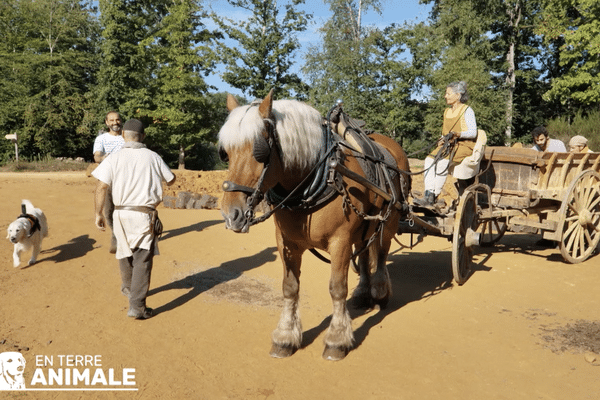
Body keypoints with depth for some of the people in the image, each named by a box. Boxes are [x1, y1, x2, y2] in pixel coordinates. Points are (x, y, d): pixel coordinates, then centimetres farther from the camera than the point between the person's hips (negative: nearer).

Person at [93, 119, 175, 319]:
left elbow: (101, 187, -8)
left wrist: (98, 214, -1)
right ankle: (137, 305, -5)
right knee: (143, 259, 0)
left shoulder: (114, 158, -1)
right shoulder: (153, 157, 2)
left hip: (122, 213, 2)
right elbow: (171, 180, 14)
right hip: (146, 214, -1)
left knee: (125, 252, 23)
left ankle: (128, 288, 45)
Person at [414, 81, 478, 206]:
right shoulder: (447, 112, 19)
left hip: (464, 145, -6)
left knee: (443, 160, -33)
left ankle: (434, 196, -28)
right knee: (429, 159, -22)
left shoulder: (467, 110, -2)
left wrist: (459, 134, -26)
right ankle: (428, 195, -30)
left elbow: (473, 133, -9)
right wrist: (442, 140, 2)